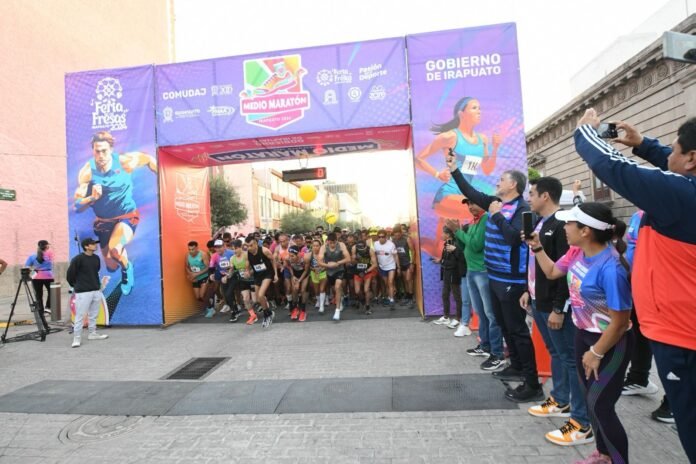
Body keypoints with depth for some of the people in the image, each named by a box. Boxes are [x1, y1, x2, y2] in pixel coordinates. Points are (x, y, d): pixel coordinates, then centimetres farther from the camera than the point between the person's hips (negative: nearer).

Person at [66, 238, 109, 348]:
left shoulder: (96, 258, 8)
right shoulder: (78, 259, -11)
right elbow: (69, 274, -6)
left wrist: (97, 284, 14)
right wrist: (76, 286, 6)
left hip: (96, 291, 6)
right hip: (83, 292, -6)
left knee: (93, 315, 15)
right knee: (80, 316, -2)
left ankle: (92, 334, 27)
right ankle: (77, 339, 6)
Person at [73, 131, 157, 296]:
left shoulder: (124, 161, -18)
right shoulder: (87, 172, -17)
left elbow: (148, 159, 3)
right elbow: (77, 206, -17)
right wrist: (92, 198, -36)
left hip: (127, 216, -3)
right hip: (103, 221, 3)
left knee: (115, 249, -33)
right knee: (111, 267, 14)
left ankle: (127, 268, 2)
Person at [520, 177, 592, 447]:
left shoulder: (562, 224, -18)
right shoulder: (541, 223, 12)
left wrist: (558, 308, -21)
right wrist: (530, 291, 19)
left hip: (556, 305, -9)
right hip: (540, 301, 9)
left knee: (570, 358, -1)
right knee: (556, 353, 20)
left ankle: (582, 423, 10)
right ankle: (560, 402, 35)